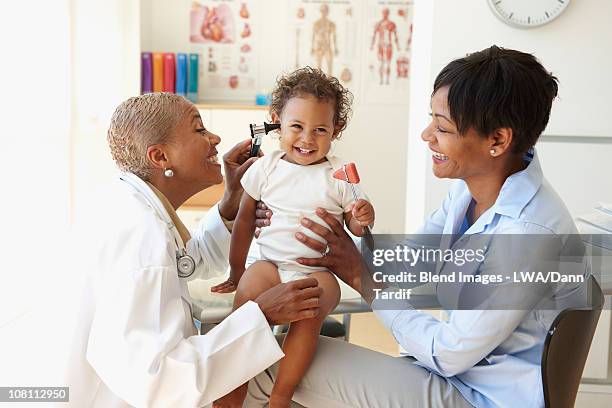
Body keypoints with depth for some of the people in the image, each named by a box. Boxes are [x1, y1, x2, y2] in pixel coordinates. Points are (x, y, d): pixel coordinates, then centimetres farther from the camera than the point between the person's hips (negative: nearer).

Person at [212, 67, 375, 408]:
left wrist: (363, 217, -17)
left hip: (319, 270, -1)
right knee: (247, 295, -29)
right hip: (271, 263, 2)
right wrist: (236, 272, 16)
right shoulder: (266, 168, 7)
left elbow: (355, 227, 8)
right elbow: (245, 221, 14)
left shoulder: (339, 174, 3)